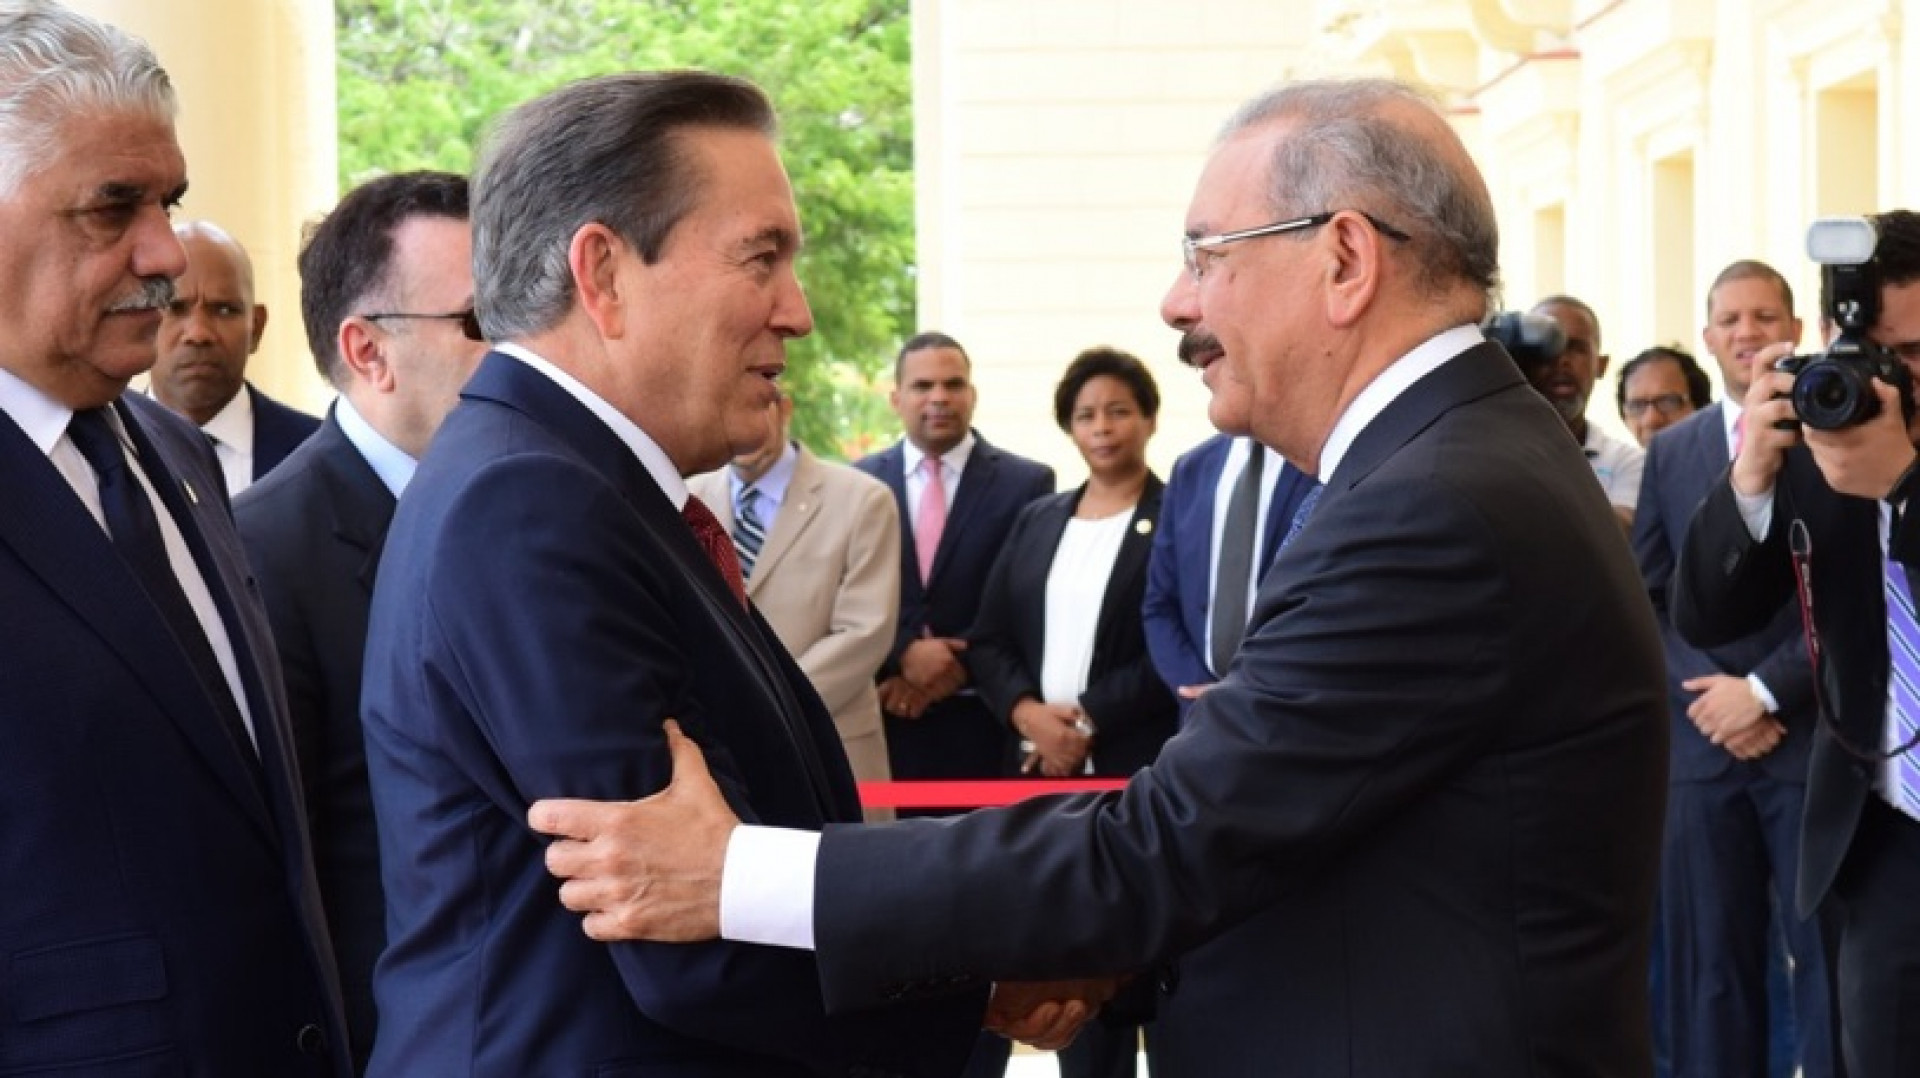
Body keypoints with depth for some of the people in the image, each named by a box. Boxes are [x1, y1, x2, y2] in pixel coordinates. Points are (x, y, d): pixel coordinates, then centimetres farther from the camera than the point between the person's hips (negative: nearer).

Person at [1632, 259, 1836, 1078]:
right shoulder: (1670, 451, 12)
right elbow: (1644, 600, 9)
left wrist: (1764, 690, -12)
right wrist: (1706, 695, -6)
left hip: (1814, 739, -3)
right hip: (1701, 742, 3)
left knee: (1831, 963, 1)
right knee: (1709, 966, 6)